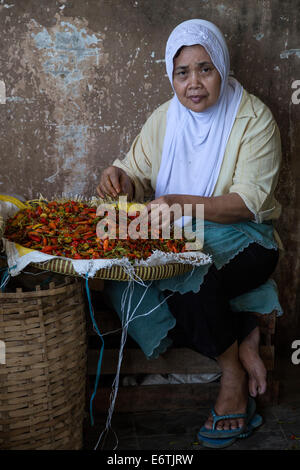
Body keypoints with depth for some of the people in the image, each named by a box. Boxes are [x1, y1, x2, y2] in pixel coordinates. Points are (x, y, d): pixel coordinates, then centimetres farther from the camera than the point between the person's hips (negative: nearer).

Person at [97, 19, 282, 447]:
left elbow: (251, 202, -18)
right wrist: (120, 178, -20)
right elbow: (139, 177, 6)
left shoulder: (254, 118, -9)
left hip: (242, 239, -4)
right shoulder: (164, 119, 6)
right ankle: (242, 337, -6)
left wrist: (182, 203, -33)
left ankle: (233, 372, -4)